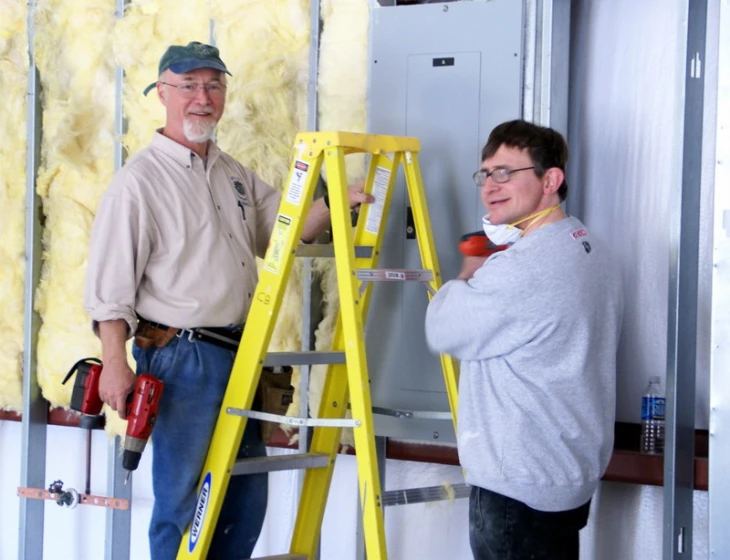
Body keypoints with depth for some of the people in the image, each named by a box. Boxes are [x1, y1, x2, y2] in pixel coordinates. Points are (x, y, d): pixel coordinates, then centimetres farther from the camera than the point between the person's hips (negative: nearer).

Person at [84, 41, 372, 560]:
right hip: (181, 358, -8)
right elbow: (110, 284, -12)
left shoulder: (236, 175, 15)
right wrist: (115, 363, -20)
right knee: (185, 501, -3)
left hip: (239, 355, 8)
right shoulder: (139, 181, -8)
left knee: (246, 497, 13)